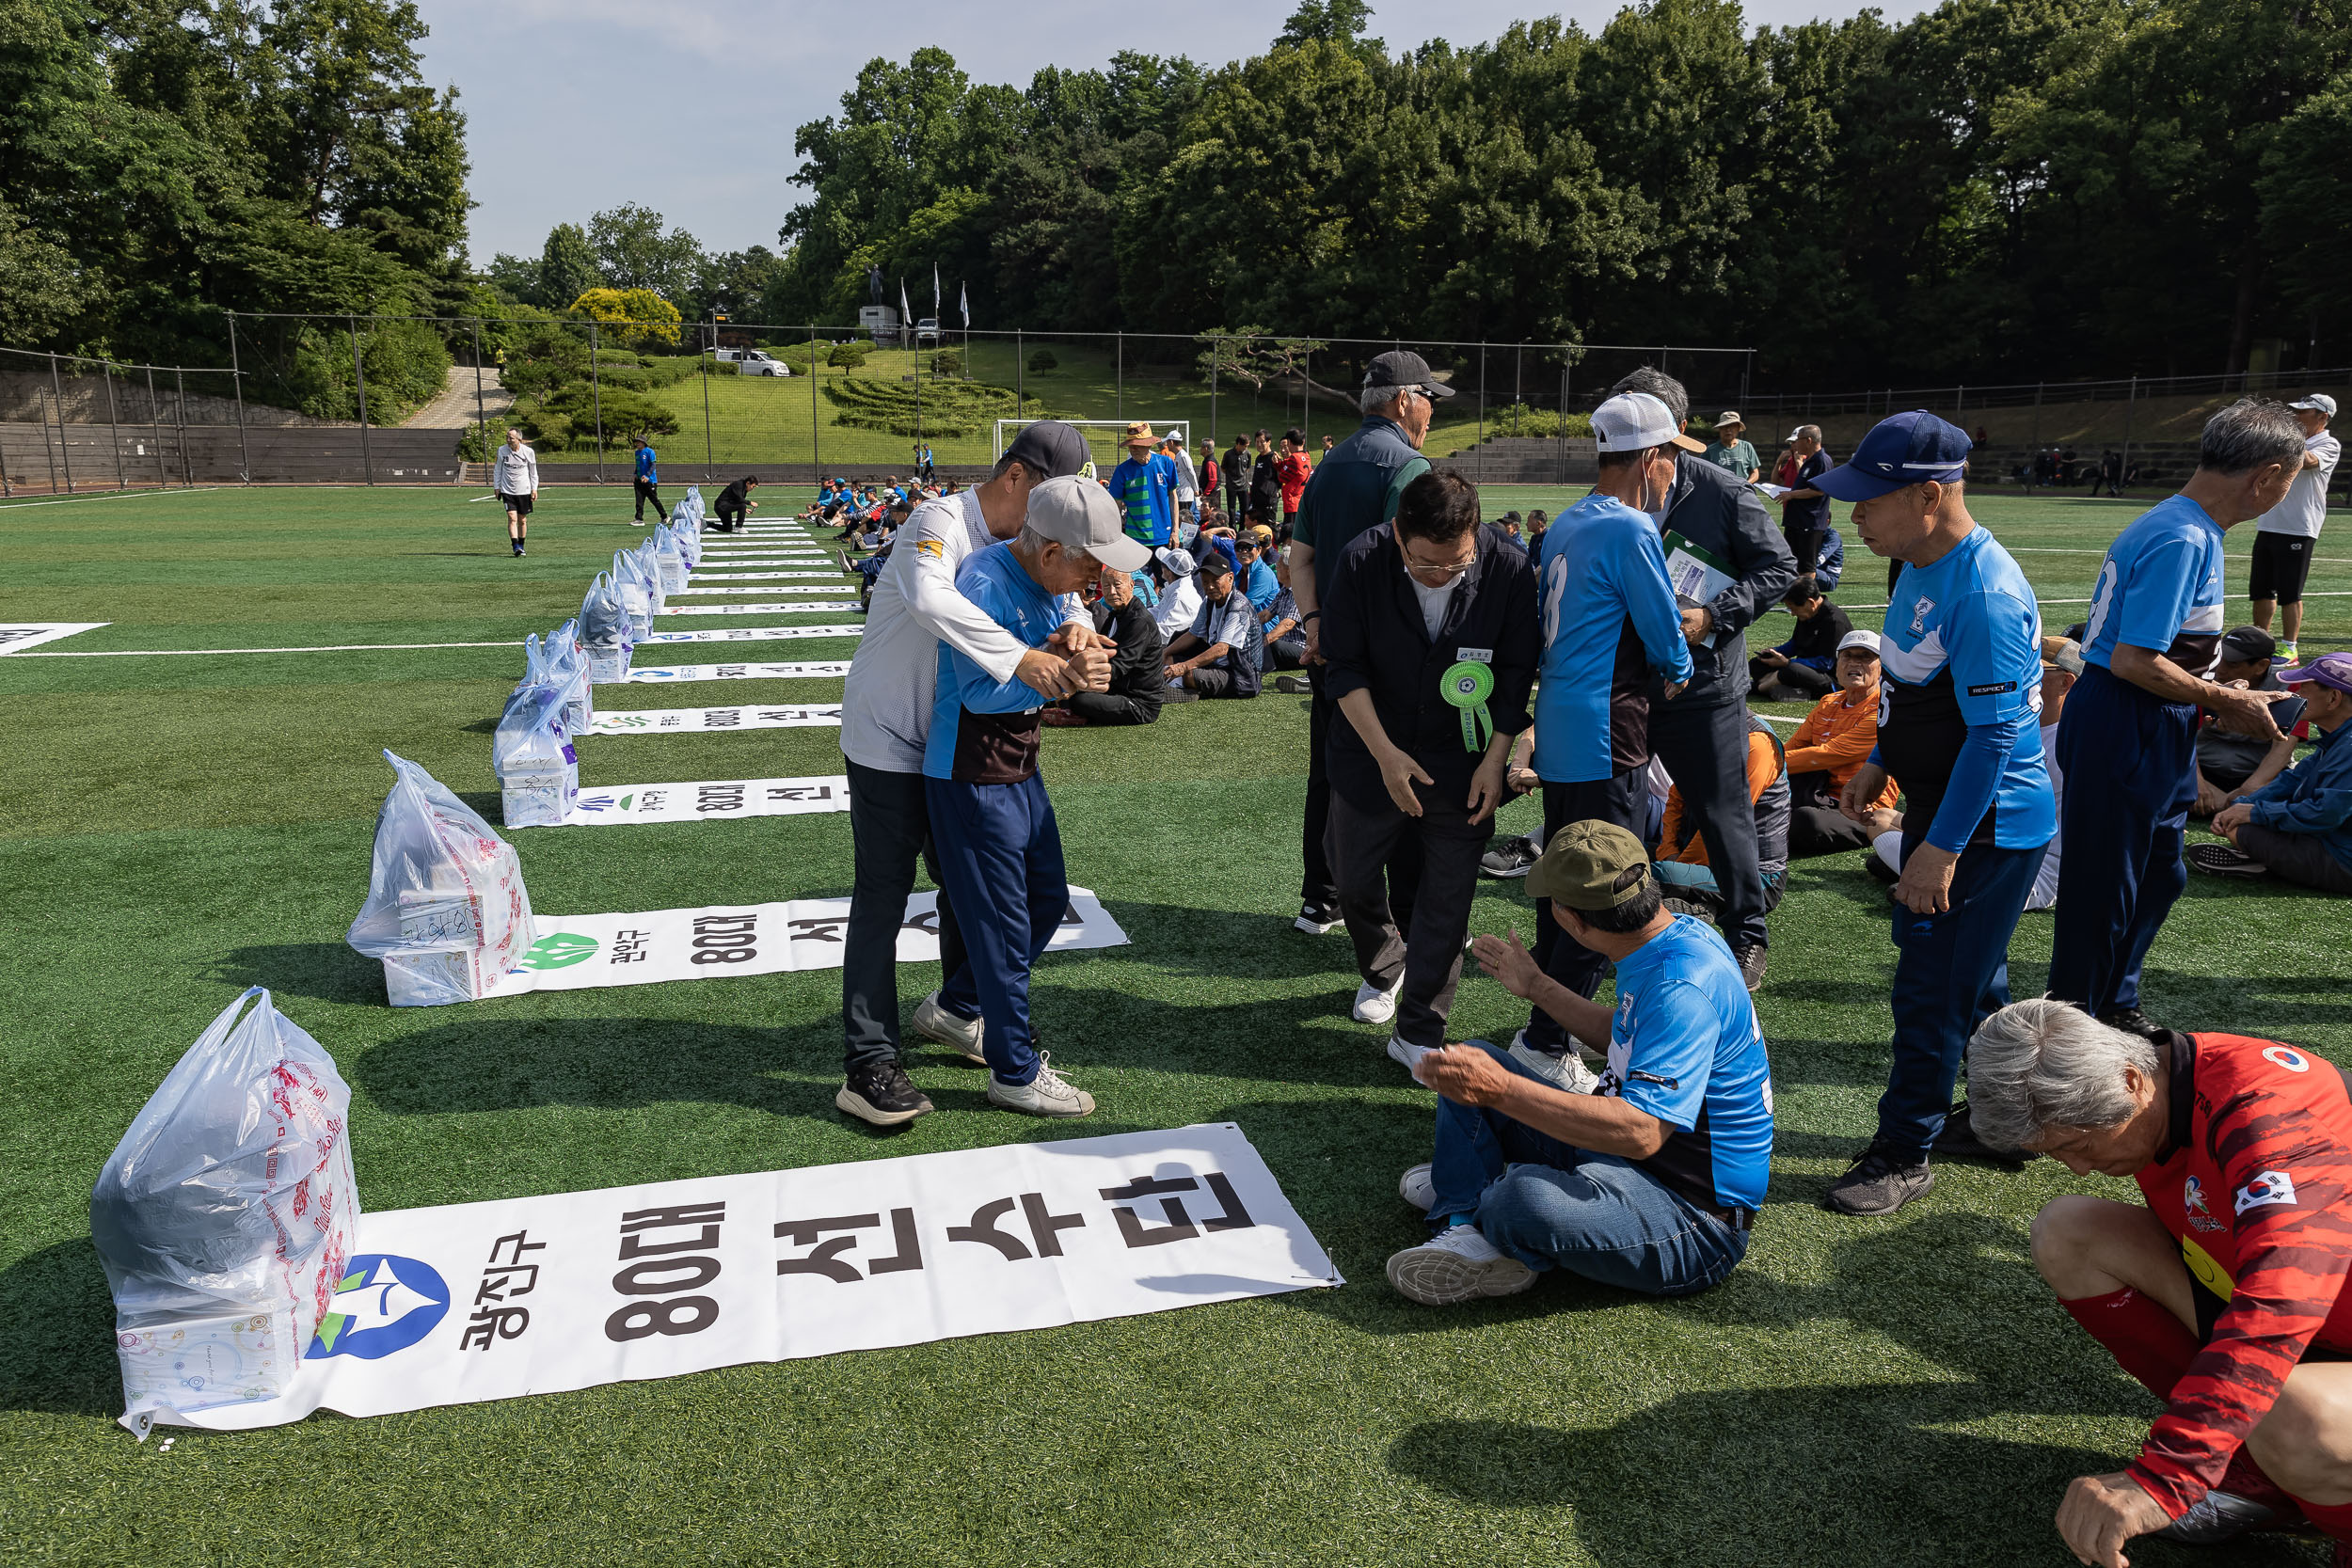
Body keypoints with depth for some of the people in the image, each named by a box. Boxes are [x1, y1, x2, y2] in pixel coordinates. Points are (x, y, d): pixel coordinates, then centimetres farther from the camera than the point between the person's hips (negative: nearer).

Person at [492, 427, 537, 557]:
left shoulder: (528, 452, -3)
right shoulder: (502, 450, -2)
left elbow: (533, 471, 7)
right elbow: (497, 470, 9)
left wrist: (534, 489, 1)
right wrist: (496, 487, 6)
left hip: (524, 491, 1)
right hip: (507, 491, -1)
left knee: (522, 520, 8)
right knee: (512, 518, -14)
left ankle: (521, 546, 24)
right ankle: (515, 547, -19)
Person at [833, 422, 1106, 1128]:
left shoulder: (1017, 543, 6)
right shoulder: (941, 523, -22)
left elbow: (1058, 596, 0)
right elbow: (928, 597, -42)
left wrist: (1076, 634, -24)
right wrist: (1018, 657, -45)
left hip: (950, 744, 8)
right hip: (887, 739, -8)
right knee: (882, 898, -5)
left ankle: (955, 1008, 38)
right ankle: (867, 1066, 2)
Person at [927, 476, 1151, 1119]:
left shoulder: (1050, 582, 4)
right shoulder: (983, 582, -23)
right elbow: (979, 690, -24)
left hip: (1019, 768, 9)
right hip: (972, 776, -9)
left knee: (1047, 899, 19)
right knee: (1004, 922, 0)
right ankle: (1014, 1072, 14)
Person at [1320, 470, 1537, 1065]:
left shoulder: (1509, 568, -17)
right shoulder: (1362, 561, -18)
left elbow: (1516, 674, -6)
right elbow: (1344, 667, -11)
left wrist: (1495, 760, -10)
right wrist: (1385, 753, -16)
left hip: (1464, 763, 0)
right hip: (1373, 753, 1)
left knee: (1449, 896, 0)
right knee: (1354, 881, 14)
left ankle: (1419, 1033, 14)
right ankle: (1383, 969, 45)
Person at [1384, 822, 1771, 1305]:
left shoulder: (1683, 988, -30)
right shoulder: (1672, 936, 2)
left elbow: (1641, 1132, -37)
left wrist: (1502, 1088, -38)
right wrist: (1537, 987, 29)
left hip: (1698, 1219, -10)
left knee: (1528, 1198, -39)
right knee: (1474, 1062, 11)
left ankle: (1477, 1207, -3)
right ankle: (1465, 1230, -4)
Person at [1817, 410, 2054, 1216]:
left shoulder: (1984, 594, -27)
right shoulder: (1923, 566, 4)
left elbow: (1995, 733, -27)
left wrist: (1943, 846, -25)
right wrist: (1879, 763, 19)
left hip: (1988, 824, -10)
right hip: (1943, 804, 10)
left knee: (1931, 985, -1)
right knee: (1971, 974, 22)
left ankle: (1903, 1153, 13)